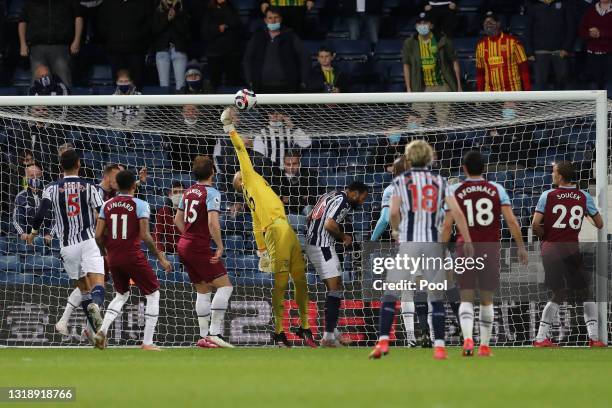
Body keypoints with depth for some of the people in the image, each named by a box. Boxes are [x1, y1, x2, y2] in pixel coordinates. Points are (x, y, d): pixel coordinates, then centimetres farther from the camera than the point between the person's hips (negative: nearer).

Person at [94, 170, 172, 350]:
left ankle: (102, 330, 3)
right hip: (133, 257, -5)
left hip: (113, 258, 5)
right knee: (153, 294, 10)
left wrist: (105, 254, 19)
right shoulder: (140, 205, -9)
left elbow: (98, 235, 2)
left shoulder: (107, 205, 4)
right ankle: (147, 342, 4)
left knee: (121, 295, 25)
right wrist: (160, 256, -6)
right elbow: (145, 236, -15)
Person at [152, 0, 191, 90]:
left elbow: (185, 30, -2)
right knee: (164, 84, -5)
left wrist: (175, 18, -12)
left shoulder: (182, 13, 9)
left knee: (180, 84, -10)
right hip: (162, 49, 1)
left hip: (178, 50, -1)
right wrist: (167, 19, -11)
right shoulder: (158, 12, 11)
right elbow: (154, 29, -1)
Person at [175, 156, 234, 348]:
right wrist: (220, 246, -15)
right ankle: (215, 333, -13)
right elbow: (212, 223, -24)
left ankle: (204, 336, 14)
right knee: (225, 286, -5)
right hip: (200, 249, -8)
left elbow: (178, 219, 21)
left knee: (202, 291, 15)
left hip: (184, 245, 8)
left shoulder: (189, 192, 12)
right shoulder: (211, 193, -14)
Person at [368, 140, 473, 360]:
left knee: (390, 293, 3)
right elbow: (457, 212, 2)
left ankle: (383, 341, -8)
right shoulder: (439, 181, 11)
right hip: (433, 243, 2)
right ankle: (439, 346, -1)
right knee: (437, 296, 7)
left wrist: (395, 230, 17)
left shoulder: (401, 180, 4)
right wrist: (468, 242, 3)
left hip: (408, 243, -2)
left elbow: (394, 212, -4)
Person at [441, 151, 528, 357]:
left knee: (466, 298, 1)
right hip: (491, 248, 1)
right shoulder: (497, 190, 2)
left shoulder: (455, 191, 0)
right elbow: (511, 220, -4)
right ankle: (485, 345, 15)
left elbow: (447, 225, -3)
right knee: (487, 299, 13)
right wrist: (521, 247, 4)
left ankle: (467, 339, -22)